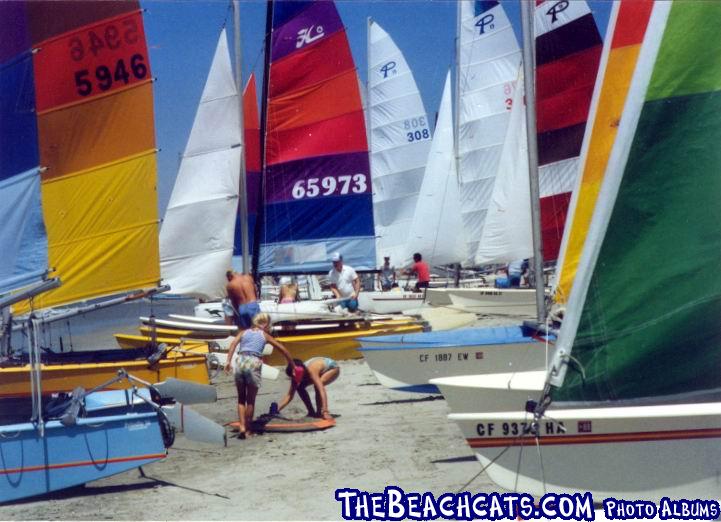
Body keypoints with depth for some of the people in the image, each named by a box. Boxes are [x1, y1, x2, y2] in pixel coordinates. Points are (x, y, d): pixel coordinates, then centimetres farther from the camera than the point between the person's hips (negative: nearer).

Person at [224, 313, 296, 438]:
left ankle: (242, 426, 4)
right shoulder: (265, 335, 17)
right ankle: (248, 430, 15)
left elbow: (234, 343, 1)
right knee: (250, 400, 10)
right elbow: (283, 349, 20)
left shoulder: (244, 332, 20)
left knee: (241, 399, 16)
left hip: (240, 362, 2)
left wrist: (228, 361, -6)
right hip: (253, 363, -2)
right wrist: (292, 365, 28)